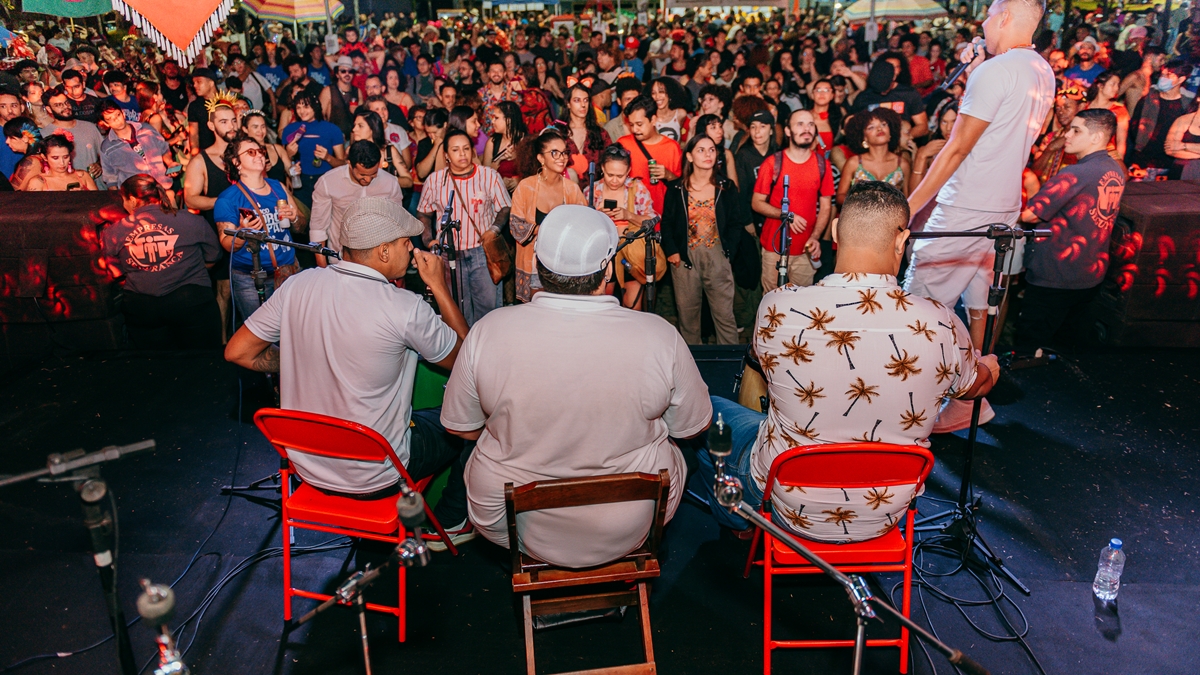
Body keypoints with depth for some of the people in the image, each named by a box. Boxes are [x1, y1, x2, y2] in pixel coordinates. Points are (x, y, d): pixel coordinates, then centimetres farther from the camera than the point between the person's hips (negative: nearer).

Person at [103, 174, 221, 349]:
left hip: (140, 307, 2)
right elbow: (212, 259, 8)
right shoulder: (191, 221, -6)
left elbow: (115, 273, 12)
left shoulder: (114, 232, 0)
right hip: (191, 301, -2)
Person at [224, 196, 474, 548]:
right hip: (374, 478, -6)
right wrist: (439, 285, -5)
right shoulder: (406, 308, -23)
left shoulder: (298, 285, -9)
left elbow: (237, 352, 1)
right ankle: (450, 523, 29)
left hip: (306, 464, 6)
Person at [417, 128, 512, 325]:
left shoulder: (490, 176, -3)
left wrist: (494, 229, -13)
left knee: (489, 302, -1)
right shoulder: (434, 180, 2)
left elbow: (504, 208, 4)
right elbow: (424, 213, 13)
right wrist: (428, 240, 0)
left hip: (483, 251, -1)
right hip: (449, 254, 1)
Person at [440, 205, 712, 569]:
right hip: (624, 534, 0)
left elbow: (460, 428, -3)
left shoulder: (488, 331, -19)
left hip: (512, 528, 1)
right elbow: (694, 426, -3)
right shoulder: (660, 337, -20)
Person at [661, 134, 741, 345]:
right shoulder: (676, 189, 3)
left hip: (717, 257, 0)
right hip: (685, 258, 1)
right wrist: (671, 251, -6)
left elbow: (734, 223, 5)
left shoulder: (726, 187, 4)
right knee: (687, 313, 8)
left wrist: (728, 252, -7)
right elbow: (667, 223, 6)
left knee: (724, 313, -1)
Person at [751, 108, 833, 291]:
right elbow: (756, 203, -2)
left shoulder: (822, 164, 2)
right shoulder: (772, 163, -4)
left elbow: (826, 206, 3)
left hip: (806, 249, 1)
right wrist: (785, 215, -18)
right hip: (774, 248, -1)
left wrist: (815, 237, -12)